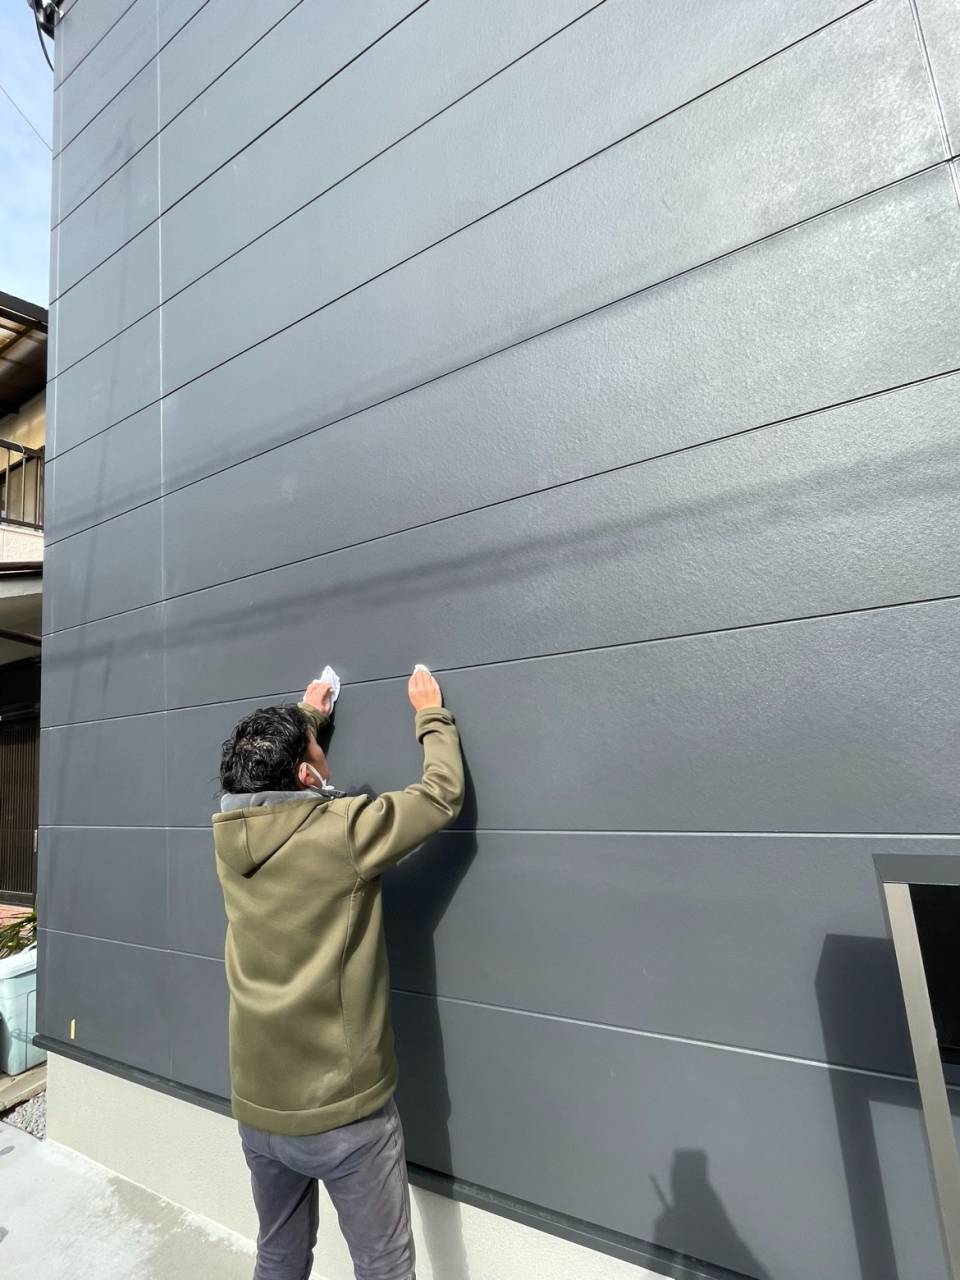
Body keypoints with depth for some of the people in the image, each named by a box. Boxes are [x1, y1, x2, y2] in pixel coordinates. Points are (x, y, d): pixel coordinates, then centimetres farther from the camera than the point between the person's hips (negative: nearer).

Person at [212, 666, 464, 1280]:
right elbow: (443, 794, -14)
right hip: (345, 1111, -6)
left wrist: (304, 716, 26)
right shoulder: (342, 832, -25)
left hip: (256, 1107, 6)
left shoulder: (229, 834, -7)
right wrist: (432, 715, 0)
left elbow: (262, 778, 15)